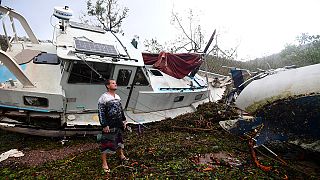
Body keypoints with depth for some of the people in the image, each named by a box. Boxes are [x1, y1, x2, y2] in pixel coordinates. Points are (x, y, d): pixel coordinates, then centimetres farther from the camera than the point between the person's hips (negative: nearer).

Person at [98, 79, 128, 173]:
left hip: (119, 124, 8)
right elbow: (101, 113, -16)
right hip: (109, 125, -7)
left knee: (120, 139, 22)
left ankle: (121, 155, 44)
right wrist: (104, 125, -19)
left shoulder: (117, 97, 11)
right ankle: (104, 163, 13)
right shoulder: (103, 97, -13)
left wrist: (123, 120, 17)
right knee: (106, 143, 0)